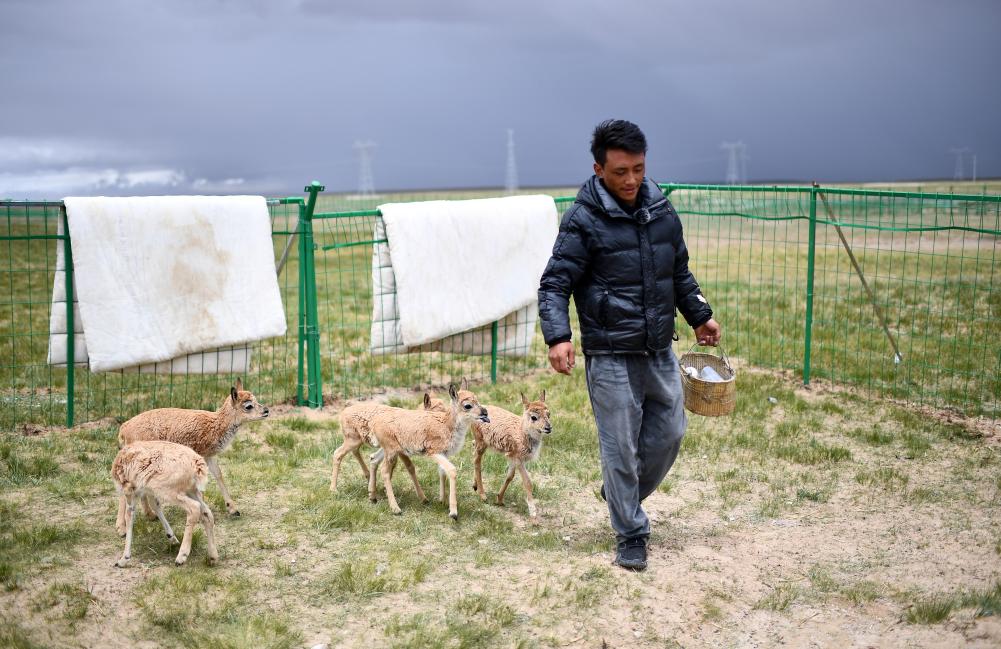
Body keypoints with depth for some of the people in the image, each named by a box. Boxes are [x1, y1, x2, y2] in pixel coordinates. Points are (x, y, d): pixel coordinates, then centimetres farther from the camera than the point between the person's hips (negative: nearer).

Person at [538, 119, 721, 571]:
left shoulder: (661, 210, 6)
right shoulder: (583, 220, -12)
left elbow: (680, 273, 20)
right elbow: (555, 284, -13)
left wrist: (699, 316, 25)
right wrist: (558, 336, -27)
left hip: (660, 351, 6)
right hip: (611, 358, -6)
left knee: (669, 433, 14)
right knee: (621, 448, 1)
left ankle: (621, 496, 38)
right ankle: (631, 535, 17)